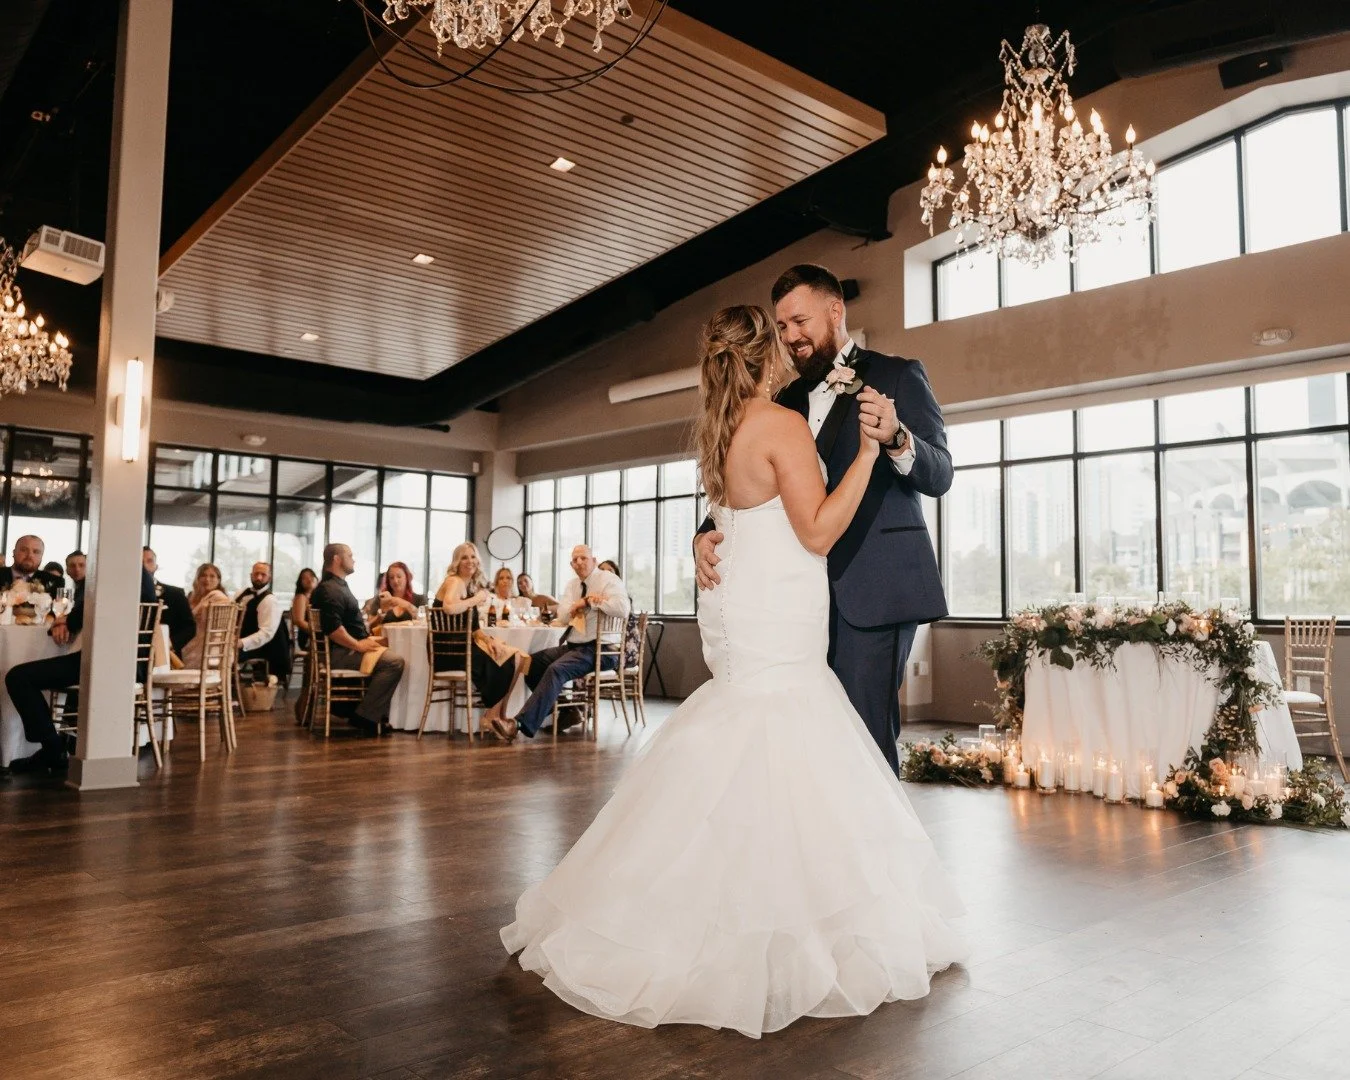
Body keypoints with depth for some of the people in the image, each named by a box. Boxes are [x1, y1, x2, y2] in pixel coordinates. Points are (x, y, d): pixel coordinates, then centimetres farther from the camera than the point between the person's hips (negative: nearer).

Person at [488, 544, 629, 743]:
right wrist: (587, 600, -15)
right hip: (573, 646, 9)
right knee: (531, 662, -1)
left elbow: (622, 608, -24)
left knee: (556, 670, -29)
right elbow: (564, 613, 1)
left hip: (599, 650, -9)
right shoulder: (572, 584, 17)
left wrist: (589, 602, -15)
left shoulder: (608, 580, -5)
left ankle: (520, 724, -35)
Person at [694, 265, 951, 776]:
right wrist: (707, 534, -5)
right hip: (809, 592, 5)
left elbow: (940, 476, -5)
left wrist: (896, 439, -27)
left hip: (873, 587, -5)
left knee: (865, 732, -10)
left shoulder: (897, 376, 3)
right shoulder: (788, 400, 19)